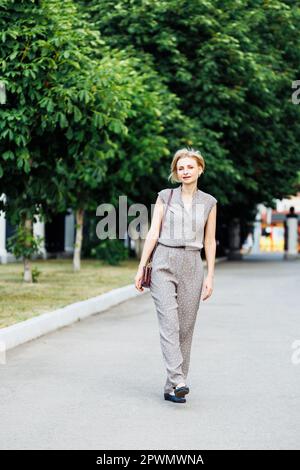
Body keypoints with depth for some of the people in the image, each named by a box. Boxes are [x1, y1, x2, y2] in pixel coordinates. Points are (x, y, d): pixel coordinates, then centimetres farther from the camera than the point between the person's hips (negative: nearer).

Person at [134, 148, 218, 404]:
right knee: (169, 323, -15)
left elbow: (209, 241, 10)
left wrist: (210, 276, 4)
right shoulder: (165, 197, 5)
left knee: (185, 327, 1)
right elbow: (153, 233, 3)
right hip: (164, 263, -2)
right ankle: (178, 381, -23)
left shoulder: (209, 202, 8)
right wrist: (141, 268, -2)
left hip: (192, 266, 2)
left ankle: (172, 387, 7)